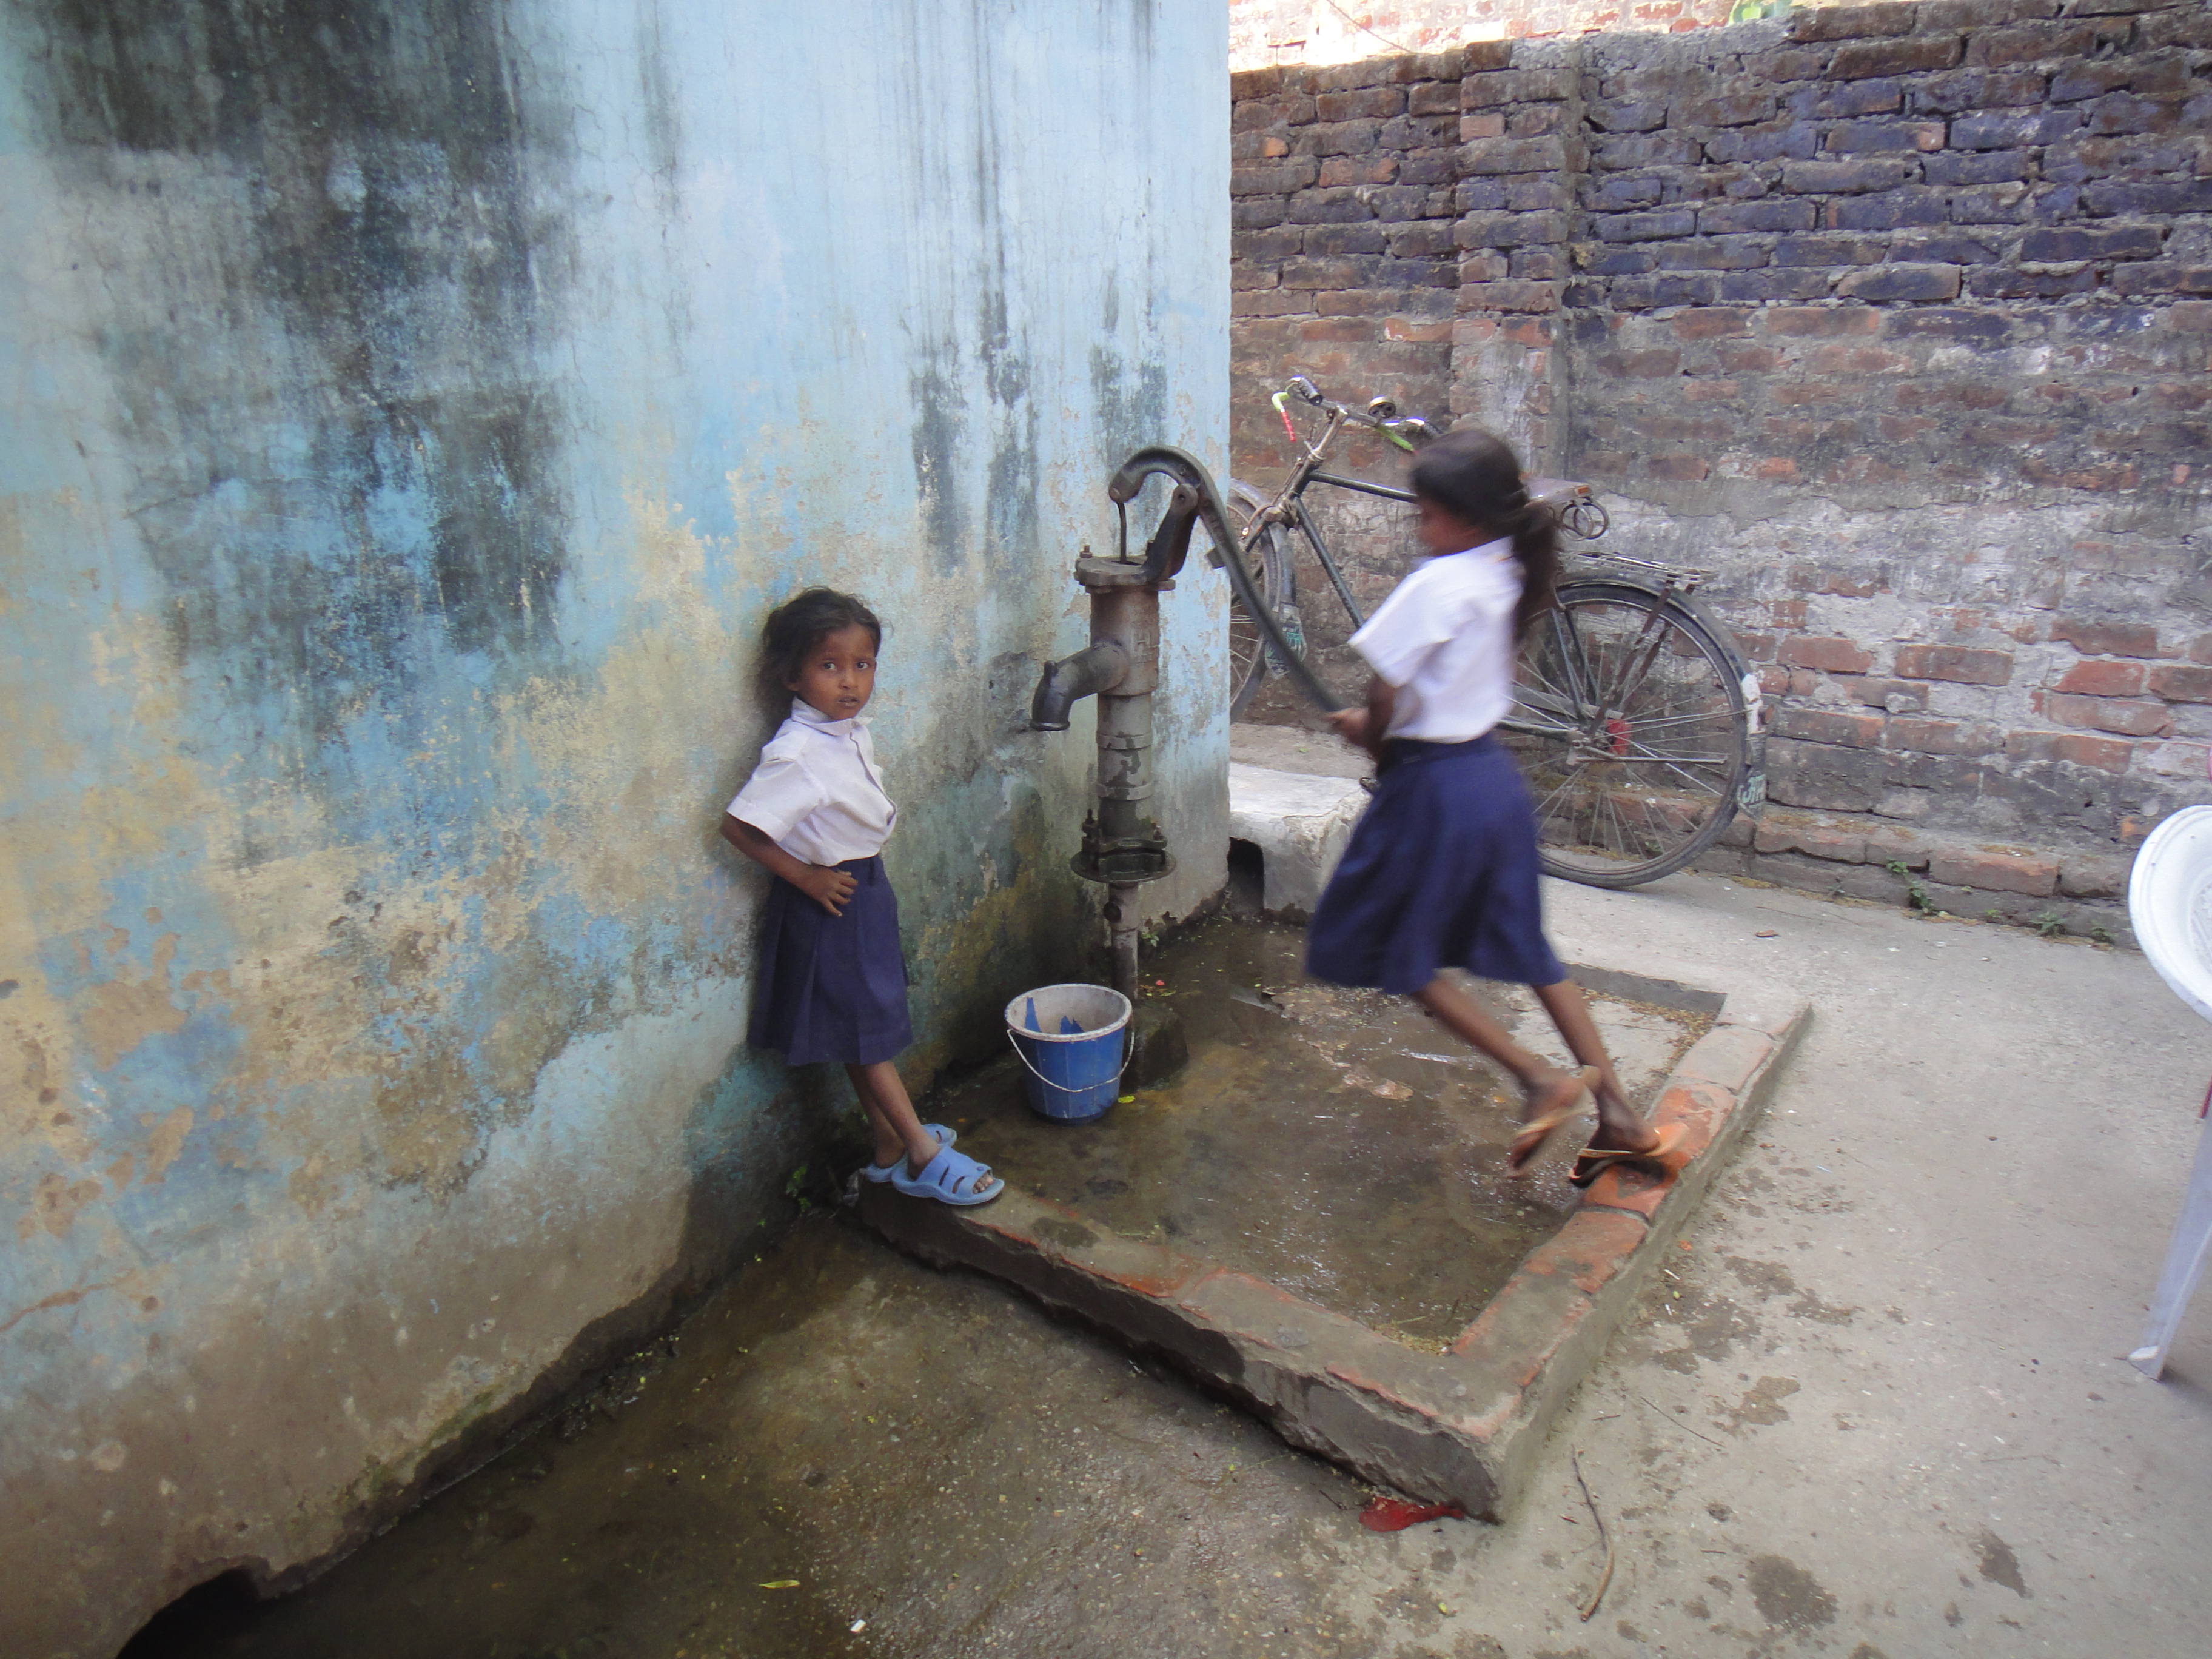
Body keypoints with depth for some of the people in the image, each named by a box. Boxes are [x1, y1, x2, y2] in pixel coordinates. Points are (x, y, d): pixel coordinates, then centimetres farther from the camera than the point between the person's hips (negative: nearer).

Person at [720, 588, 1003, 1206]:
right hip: (829, 899, -9)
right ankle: (923, 1157, 12)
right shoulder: (795, 754, -25)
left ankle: (891, 1142, 32)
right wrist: (805, 877, -20)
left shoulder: (853, 732, 1)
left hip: (868, 884, 9)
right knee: (863, 1027, 3)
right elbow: (738, 825, -27)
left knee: (874, 1020, 18)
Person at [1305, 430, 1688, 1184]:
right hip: (1495, 775, 8)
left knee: (1400, 957, 8)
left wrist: (1373, 742, 3)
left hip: (1434, 784, -8)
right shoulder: (1513, 578, 6)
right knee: (1530, 952, 16)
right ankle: (1619, 1114, 17)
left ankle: (1539, 1078, 2)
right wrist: (1379, 724, 13)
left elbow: (1385, 694, -17)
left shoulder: (1438, 585, -19)